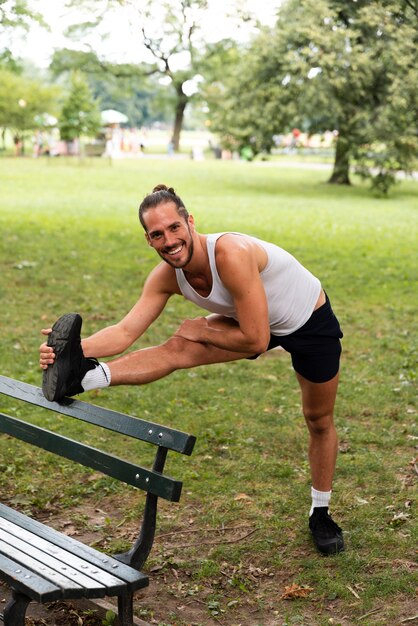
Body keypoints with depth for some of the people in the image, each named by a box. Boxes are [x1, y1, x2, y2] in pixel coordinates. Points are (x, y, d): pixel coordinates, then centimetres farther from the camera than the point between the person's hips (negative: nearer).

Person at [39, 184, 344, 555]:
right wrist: (78, 348, -41)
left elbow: (256, 340, -38)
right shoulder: (167, 277, -19)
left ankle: (320, 514, 32)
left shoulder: (232, 254, -40)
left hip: (312, 322, -5)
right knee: (179, 349, -19)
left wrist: (202, 331, -23)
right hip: (257, 321, 5)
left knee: (319, 421, 11)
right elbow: (126, 331, -25)